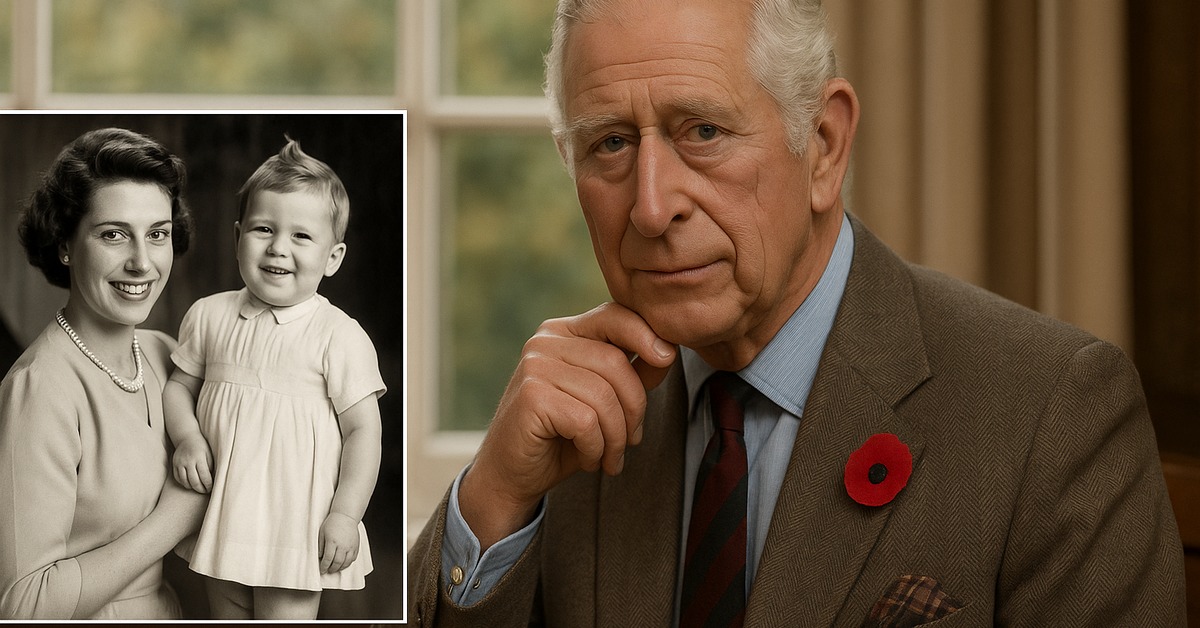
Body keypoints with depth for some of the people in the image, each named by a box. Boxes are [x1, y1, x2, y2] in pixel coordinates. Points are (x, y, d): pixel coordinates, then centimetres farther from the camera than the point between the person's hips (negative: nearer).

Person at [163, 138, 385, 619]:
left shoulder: (339, 336, -10)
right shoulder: (209, 316, 2)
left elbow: (362, 430, -9)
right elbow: (180, 385, 13)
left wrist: (345, 513, -15)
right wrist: (187, 438, -7)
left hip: (297, 525, -5)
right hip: (221, 515, 5)